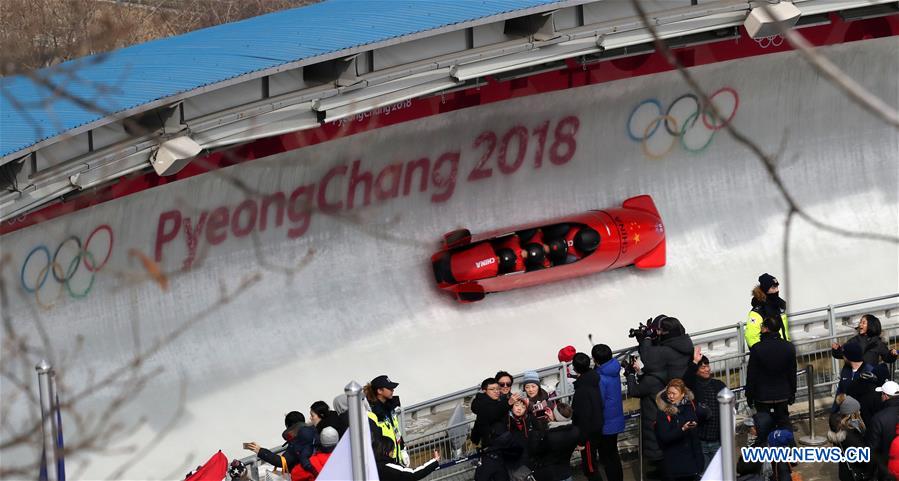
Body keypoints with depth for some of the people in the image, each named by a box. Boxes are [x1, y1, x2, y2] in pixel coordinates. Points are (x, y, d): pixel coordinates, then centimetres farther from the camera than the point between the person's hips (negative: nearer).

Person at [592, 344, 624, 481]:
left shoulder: (601, 378, -27)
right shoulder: (614, 370, -2)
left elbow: (599, 403, -22)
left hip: (606, 423, -9)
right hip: (616, 419, 9)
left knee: (607, 458, 4)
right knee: (613, 454, 23)